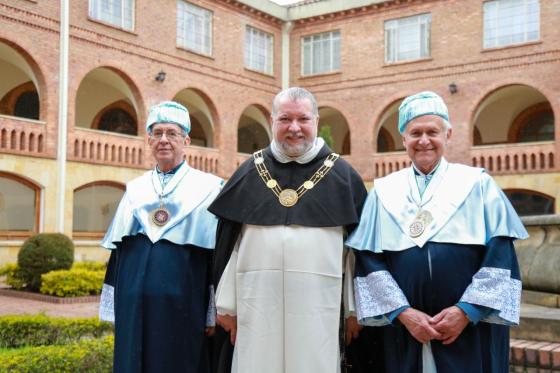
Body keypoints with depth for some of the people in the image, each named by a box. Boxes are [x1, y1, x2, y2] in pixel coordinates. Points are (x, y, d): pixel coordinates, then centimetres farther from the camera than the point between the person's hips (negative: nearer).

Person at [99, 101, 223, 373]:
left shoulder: (208, 189, 1)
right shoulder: (135, 189, 12)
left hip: (182, 302, -3)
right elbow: (118, 248, 14)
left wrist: (214, 313, -7)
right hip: (135, 302, 4)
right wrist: (114, 306, 9)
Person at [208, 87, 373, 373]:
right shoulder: (249, 173, 7)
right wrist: (226, 303, 5)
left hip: (319, 306, -1)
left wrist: (355, 308, 1)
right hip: (257, 304, 1)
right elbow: (228, 243, 8)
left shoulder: (342, 175, 4)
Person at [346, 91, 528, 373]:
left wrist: (466, 311, -11)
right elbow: (368, 258, 0)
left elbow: (501, 254, -3)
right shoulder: (383, 191, 7)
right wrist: (403, 312, -10)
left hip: (472, 328, -1)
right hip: (405, 328, 1)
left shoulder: (478, 184, 4)